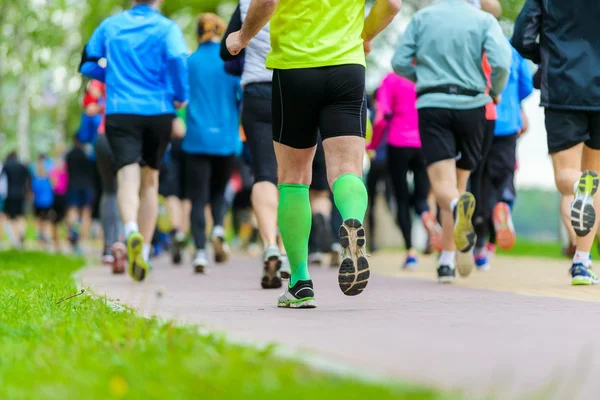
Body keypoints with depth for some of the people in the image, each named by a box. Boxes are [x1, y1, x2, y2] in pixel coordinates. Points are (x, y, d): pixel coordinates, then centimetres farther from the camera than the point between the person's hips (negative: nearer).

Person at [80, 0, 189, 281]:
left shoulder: (109, 26, 10)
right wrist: (181, 96, -3)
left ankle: (132, 230, -42)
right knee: (150, 181, 15)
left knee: (128, 177, -11)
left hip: (120, 113, 0)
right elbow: (177, 60, -17)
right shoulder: (167, 28, 1)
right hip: (158, 113, 0)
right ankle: (143, 253, 13)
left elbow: (87, 64, 14)